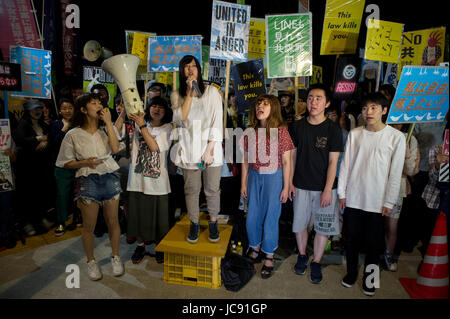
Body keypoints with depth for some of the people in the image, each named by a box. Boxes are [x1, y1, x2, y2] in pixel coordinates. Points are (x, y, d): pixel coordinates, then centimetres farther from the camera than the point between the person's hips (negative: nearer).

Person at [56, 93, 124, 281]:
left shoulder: (105, 130, 7)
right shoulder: (73, 135, 0)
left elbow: (115, 149, -12)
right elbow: (66, 163, 3)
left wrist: (108, 123, -13)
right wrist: (85, 162, -15)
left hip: (110, 178, 2)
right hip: (88, 181, -2)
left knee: (113, 222, 9)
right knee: (89, 226, 7)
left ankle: (115, 257, 29)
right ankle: (91, 261, 28)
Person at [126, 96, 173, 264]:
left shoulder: (167, 128, 2)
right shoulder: (139, 125, 9)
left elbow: (155, 147, -12)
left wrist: (142, 126, -14)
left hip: (158, 180, -2)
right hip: (138, 178, 2)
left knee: (159, 215, 6)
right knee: (138, 213, 11)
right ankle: (140, 245, 30)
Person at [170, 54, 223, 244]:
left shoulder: (212, 92, 2)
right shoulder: (177, 95, 8)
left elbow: (217, 122, -3)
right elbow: (180, 119, -9)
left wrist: (209, 150, -9)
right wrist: (190, 93, -10)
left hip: (211, 148, -1)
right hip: (189, 150, 1)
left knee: (212, 189, 7)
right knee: (191, 190, 9)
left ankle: (213, 223, 27)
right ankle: (194, 224, 28)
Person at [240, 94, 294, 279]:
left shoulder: (281, 130, -9)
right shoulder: (249, 131, 1)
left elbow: (286, 161, -6)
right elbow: (245, 160, 7)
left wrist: (286, 187, -7)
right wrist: (243, 182, 8)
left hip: (274, 177, -3)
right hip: (254, 176, 4)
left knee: (270, 217, 4)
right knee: (252, 216, 10)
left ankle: (269, 256, 22)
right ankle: (255, 246, 36)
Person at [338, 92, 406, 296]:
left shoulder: (396, 137, -5)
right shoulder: (354, 134, 3)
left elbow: (395, 173, -4)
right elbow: (345, 164, 5)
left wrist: (389, 202, -5)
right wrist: (342, 193, 3)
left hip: (377, 201, -2)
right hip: (353, 198, 2)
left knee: (373, 243, 10)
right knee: (352, 238, 13)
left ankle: (369, 278, 31)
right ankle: (351, 273, 33)